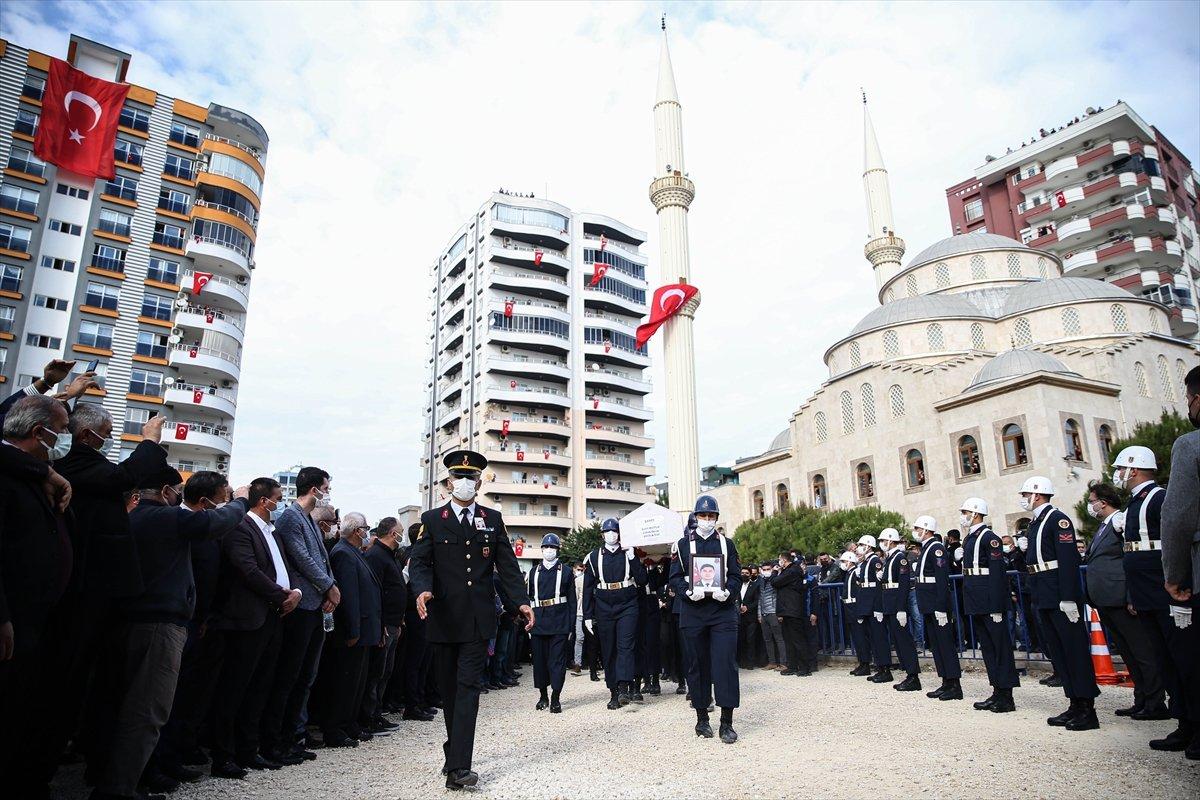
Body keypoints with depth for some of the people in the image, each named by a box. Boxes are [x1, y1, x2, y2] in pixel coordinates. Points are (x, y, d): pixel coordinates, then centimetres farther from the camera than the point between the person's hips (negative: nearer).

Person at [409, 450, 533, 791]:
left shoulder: (493, 519, 8)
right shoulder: (432, 519, 4)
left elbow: (507, 565, 5)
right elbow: (418, 561, -5)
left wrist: (521, 601, -7)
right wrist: (423, 590, -25)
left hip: (477, 620, 0)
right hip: (443, 618, 0)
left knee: (468, 689, -6)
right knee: (449, 690, 12)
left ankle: (457, 766, -7)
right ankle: (456, 754, 31)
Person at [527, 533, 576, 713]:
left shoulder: (565, 572, 5)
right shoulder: (534, 571, 10)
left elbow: (572, 600, 4)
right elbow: (529, 597, 10)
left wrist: (571, 625, -1)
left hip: (559, 624, -2)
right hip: (538, 622, 2)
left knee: (558, 660, -2)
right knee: (539, 660, 7)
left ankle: (555, 699, 4)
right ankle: (543, 696, 21)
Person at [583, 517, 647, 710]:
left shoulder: (629, 554, 4)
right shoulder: (594, 557, 6)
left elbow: (642, 580, -3)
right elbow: (588, 588, 7)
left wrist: (632, 558, -12)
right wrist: (587, 616, 4)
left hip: (627, 607, -1)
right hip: (604, 609, 2)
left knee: (625, 646, -14)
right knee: (608, 651, 5)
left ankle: (624, 689, -17)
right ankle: (614, 693, 12)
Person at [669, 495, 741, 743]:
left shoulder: (727, 544, 9)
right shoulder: (683, 544, 6)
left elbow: (736, 576, 6)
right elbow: (675, 577, 3)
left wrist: (727, 591, -14)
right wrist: (688, 591, -16)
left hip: (723, 609, 0)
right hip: (693, 610, 0)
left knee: (726, 663, -6)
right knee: (699, 664, 7)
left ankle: (727, 723, 2)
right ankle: (701, 719, 20)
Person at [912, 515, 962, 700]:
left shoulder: (936, 548, -14)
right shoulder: (925, 549, 16)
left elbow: (942, 579, -20)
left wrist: (941, 608, -23)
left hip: (937, 605, -10)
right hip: (928, 607, 10)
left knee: (945, 642, -4)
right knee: (935, 644, 12)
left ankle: (955, 686, 2)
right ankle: (946, 683, 19)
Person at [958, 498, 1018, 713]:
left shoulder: (989, 537, -13)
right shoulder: (969, 538, 15)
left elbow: (997, 572, -18)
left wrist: (996, 607, -21)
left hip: (989, 601, -10)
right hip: (976, 604, 10)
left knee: (1000, 645, -2)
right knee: (987, 647, 13)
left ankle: (1006, 697, 4)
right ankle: (997, 692, 21)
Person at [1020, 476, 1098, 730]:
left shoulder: (1058, 520, -11)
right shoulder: (1035, 523, 16)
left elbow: (1069, 560, -18)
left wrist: (1068, 599, -22)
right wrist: (1035, 595, 17)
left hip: (1061, 596, -10)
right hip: (1044, 599, 10)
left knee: (1075, 649, -3)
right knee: (1057, 652, 12)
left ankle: (1087, 710, 4)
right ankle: (1075, 705, 20)